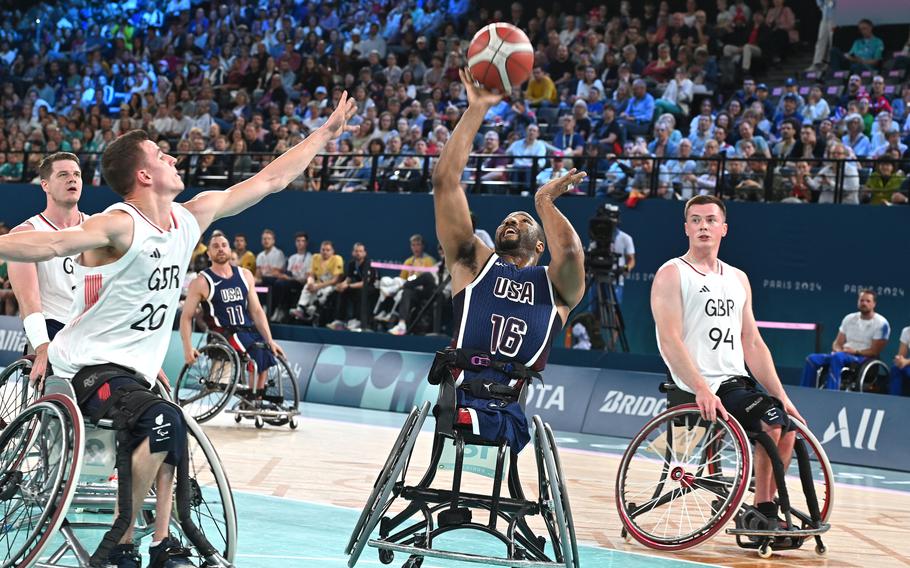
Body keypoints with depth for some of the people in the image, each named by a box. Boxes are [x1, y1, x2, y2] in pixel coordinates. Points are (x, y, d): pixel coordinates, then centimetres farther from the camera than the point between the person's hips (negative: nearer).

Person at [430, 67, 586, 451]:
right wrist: (476, 110, 11)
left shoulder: (557, 284, 20)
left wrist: (544, 201, 13)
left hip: (516, 415, 1)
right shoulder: (474, 263, 20)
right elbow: (445, 179, 13)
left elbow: (571, 253, -6)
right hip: (460, 403, -1)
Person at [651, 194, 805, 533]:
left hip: (737, 381, 8)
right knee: (771, 422, -21)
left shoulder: (738, 279, 17)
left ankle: (767, 508, 14)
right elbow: (669, 341, -15)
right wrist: (702, 390, -27)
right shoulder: (672, 274, -4)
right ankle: (761, 513, -10)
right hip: (701, 388, -8)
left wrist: (781, 396, 6)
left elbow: (752, 344, 16)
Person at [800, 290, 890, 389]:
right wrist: (838, 350, -11)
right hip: (842, 355, 6)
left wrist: (856, 351, -20)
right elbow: (837, 343, 13)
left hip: (864, 358, -6)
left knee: (837, 357, -38)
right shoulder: (849, 318, 13)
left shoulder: (881, 324, -5)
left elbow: (875, 351, -8)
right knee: (812, 359, -17)